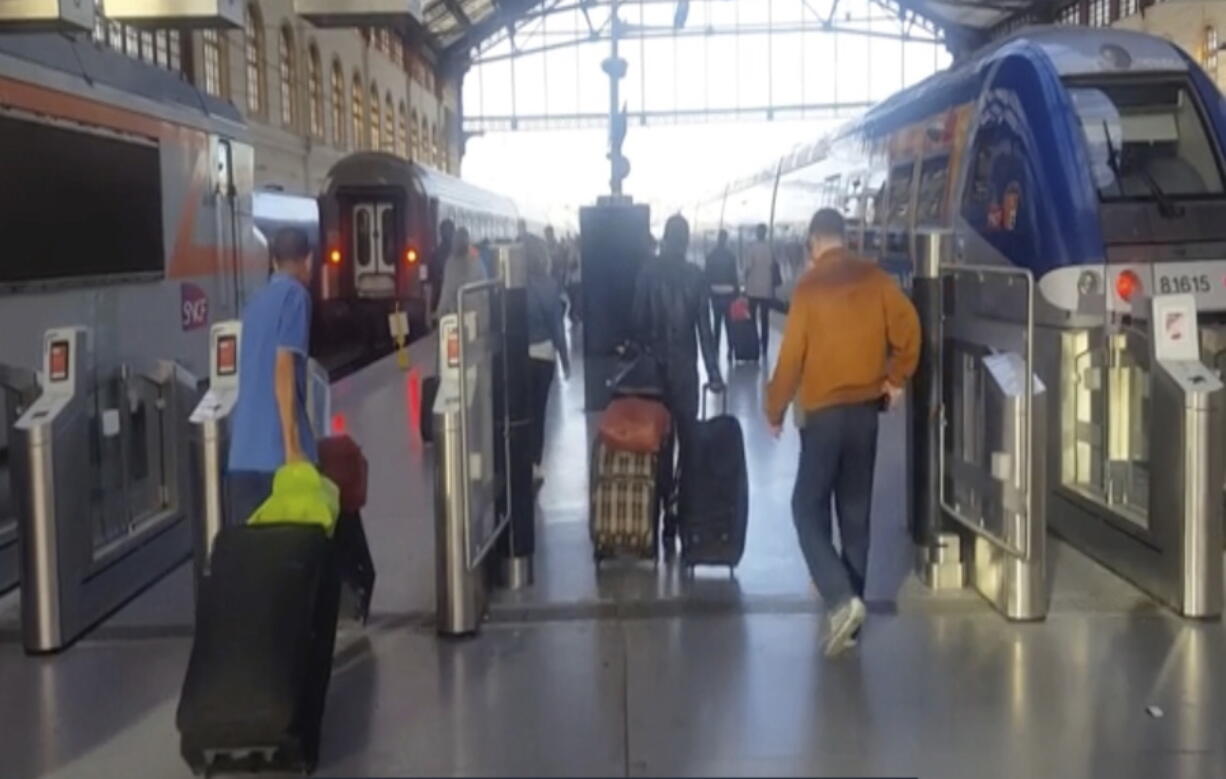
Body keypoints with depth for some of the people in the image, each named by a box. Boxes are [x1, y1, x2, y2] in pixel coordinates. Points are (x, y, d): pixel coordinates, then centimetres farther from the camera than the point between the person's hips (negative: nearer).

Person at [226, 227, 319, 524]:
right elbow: (284, 370, -14)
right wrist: (293, 446, -17)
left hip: (243, 450, 7)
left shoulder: (256, 301, 19)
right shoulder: (295, 295, -3)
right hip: (277, 448, -7)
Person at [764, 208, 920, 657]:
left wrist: (775, 410, 2)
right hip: (867, 406, 5)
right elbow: (908, 326, -5)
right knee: (855, 510, 12)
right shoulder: (874, 279, 2)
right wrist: (896, 378, 7)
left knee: (808, 507, 2)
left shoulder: (809, 286, -9)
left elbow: (792, 356, -8)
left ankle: (841, 599, -15)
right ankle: (851, 599, 15)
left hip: (823, 410, -5)